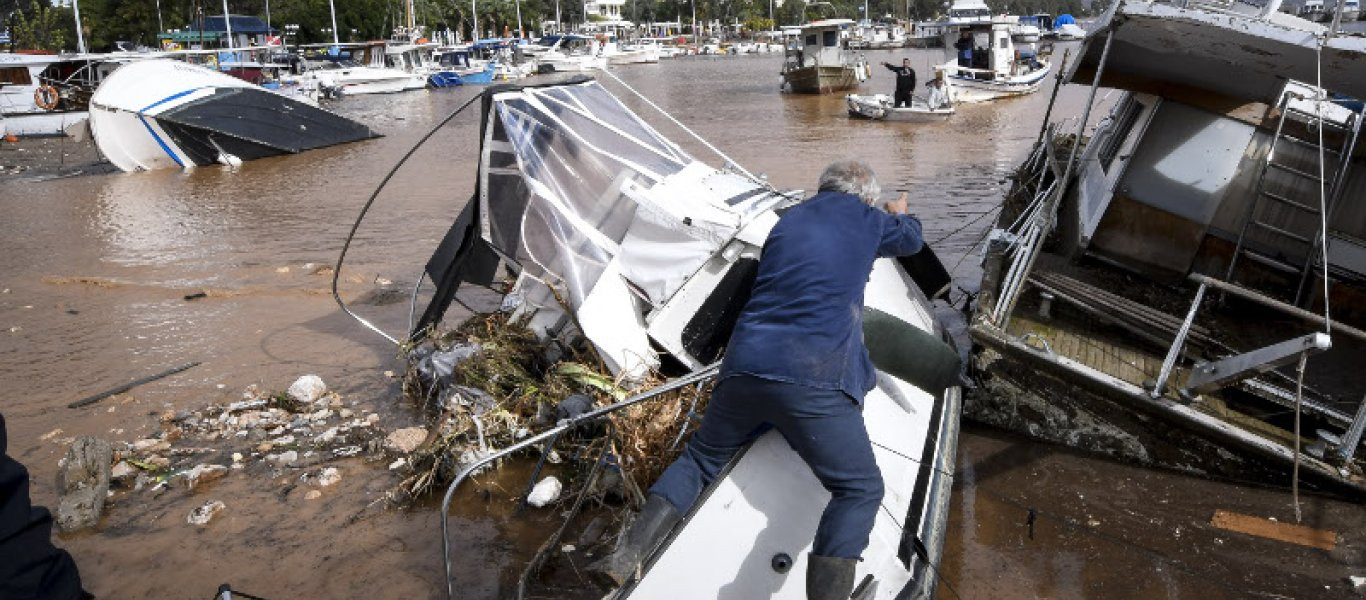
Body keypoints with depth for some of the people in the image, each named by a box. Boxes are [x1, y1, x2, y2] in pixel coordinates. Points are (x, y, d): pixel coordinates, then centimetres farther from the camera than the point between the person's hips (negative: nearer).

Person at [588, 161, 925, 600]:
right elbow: (912, 240, 34)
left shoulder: (788, 221, 24)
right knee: (859, 489, 5)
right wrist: (899, 214, 58)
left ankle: (627, 557, 5)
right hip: (815, 379, -5)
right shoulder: (864, 218, 13)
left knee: (701, 457, 20)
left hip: (744, 367, 5)